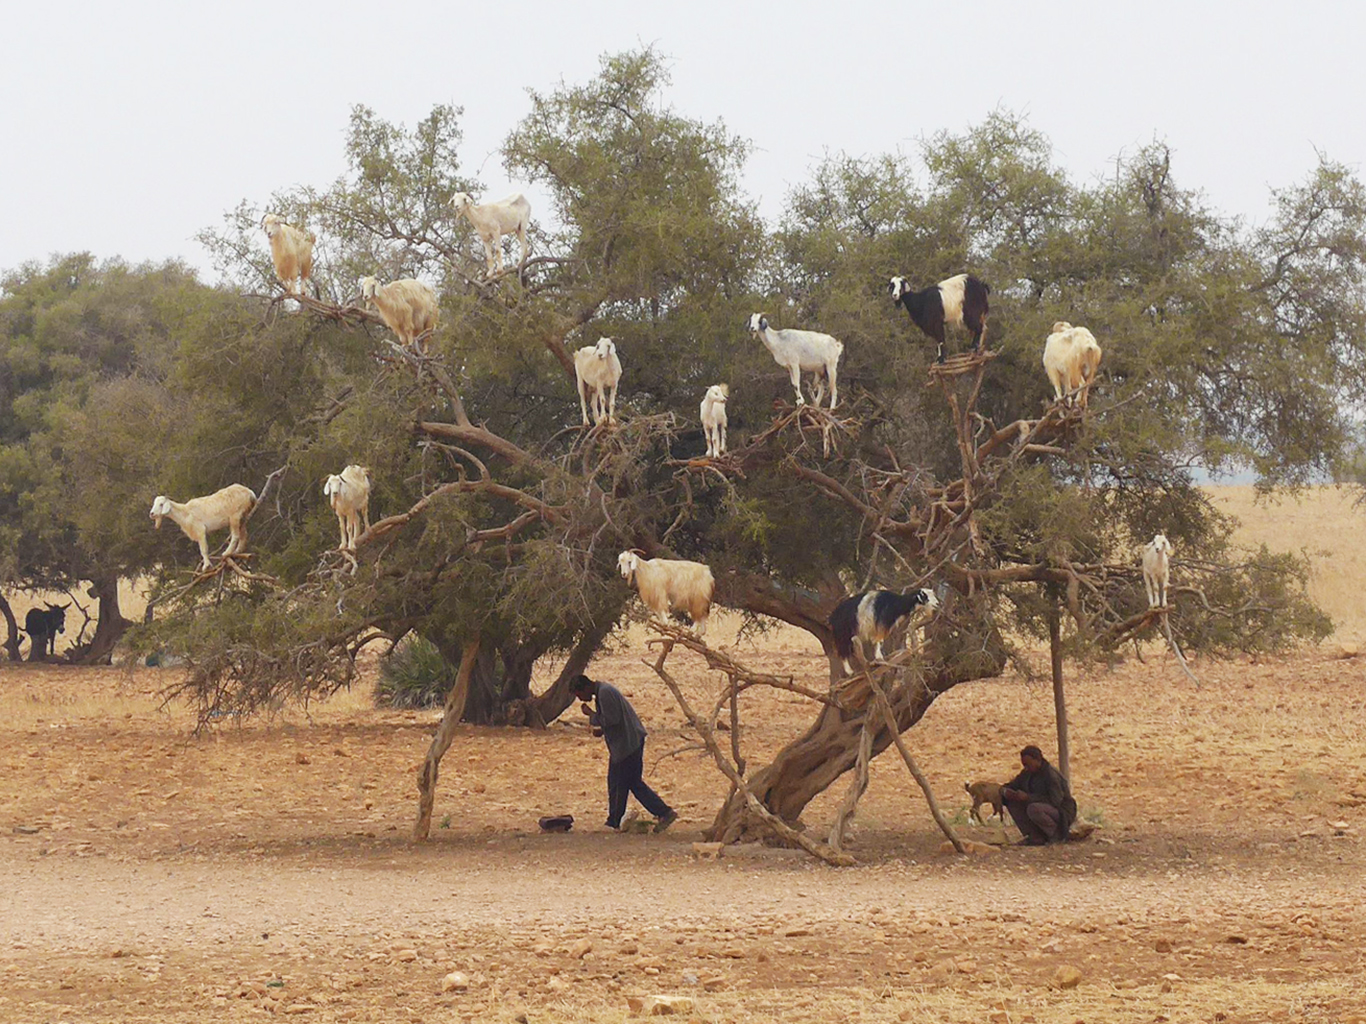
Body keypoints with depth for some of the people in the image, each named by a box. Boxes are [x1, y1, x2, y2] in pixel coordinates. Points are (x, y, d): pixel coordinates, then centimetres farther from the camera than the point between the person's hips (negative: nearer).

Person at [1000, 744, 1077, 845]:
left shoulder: (1051, 775, -21)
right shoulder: (1027, 774, 4)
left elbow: (1055, 801, -30)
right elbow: (1009, 786, 11)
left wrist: (1028, 797, -33)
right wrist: (1005, 791, -17)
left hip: (1062, 813, -9)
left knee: (1033, 809, -38)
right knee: (1012, 802, -7)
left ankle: (1058, 835, -13)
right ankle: (1036, 837, -8)